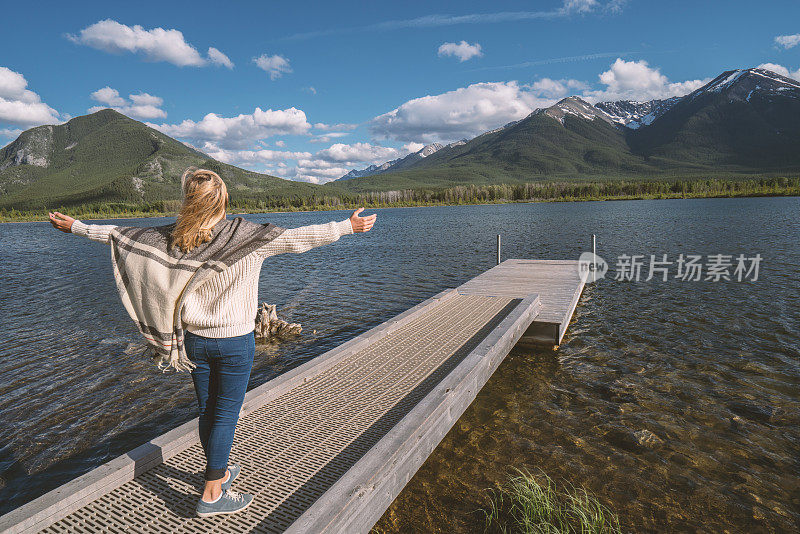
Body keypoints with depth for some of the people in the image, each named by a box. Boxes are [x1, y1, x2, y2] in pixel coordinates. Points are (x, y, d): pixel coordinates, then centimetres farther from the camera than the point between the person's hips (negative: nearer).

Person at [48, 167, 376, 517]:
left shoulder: (174, 239, -7)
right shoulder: (246, 237, -17)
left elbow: (120, 235, 3)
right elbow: (299, 238, -18)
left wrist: (76, 226, 19)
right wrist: (348, 226, -11)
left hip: (195, 340, 4)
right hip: (236, 341, -4)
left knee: (207, 411, 18)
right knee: (226, 414, 7)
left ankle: (220, 472, 39)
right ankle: (212, 494, 16)